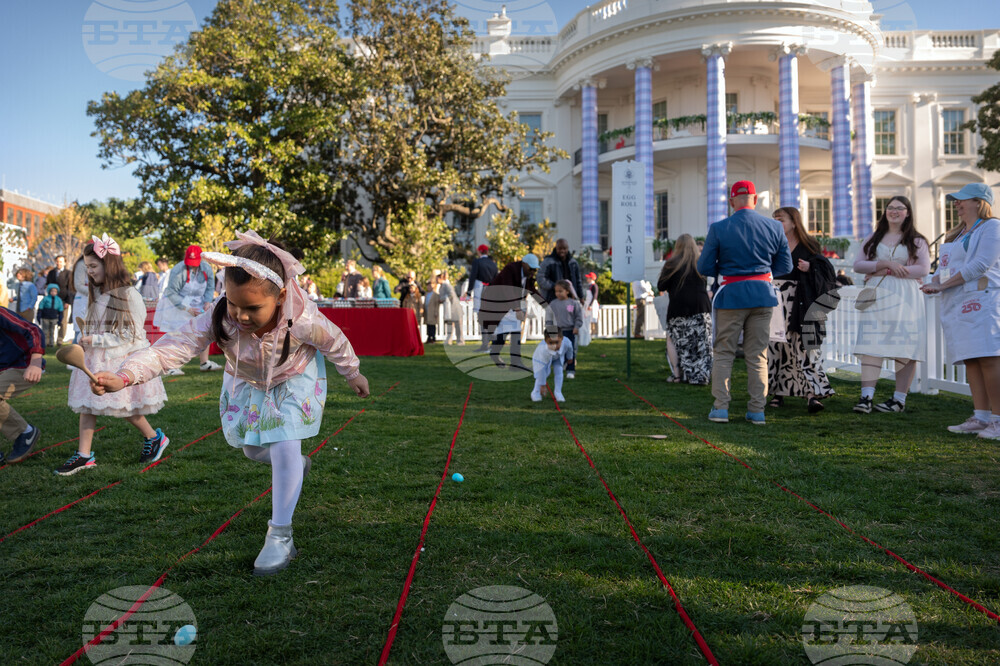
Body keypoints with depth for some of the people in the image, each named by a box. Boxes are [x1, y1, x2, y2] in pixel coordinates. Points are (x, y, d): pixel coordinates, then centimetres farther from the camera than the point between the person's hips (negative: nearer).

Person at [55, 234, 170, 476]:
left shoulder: (128, 295, -14)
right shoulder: (95, 294, 10)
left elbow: (130, 334, -16)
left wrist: (96, 340, -18)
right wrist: (85, 342, 6)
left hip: (122, 358, -7)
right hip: (96, 360, 7)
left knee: (125, 407, -1)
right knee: (86, 404, 3)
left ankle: (154, 438, 22)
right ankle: (84, 455, 8)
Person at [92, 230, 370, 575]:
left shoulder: (302, 319, -39)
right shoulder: (218, 319, -36)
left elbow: (335, 343, -18)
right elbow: (171, 347, -44)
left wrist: (353, 374, 1)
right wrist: (123, 376, -61)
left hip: (294, 381, -3)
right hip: (247, 384, 4)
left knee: (284, 448, -17)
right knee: (252, 449, 16)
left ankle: (280, 536, -1)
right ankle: (297, 464, 52)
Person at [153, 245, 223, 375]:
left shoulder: (206, 268, -8)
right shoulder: (177, 271, -23)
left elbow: (210, 288, 3)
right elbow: (172, 293, -22)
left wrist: (207, 302, -16)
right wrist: (188, 309, -28)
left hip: (197, 304, 6)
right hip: (177, 304, -5)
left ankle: (204, 363, 14)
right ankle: (172, 366, -9)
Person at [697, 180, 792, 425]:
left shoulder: (718, 229, -7)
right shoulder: (774, 227, 1)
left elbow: (704, 267, -5)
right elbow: (785, 266, 7)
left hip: (731, 295, -2)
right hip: (763, 295, 3)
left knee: (723, 352, 7)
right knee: (758, 356, 9)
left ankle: (721, 408, 5)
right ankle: (757, 410, 10)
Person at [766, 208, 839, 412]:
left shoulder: (807, 246, 3)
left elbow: (827, 270, 2)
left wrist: (810, 268, -15)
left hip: (799, 305, -4)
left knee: (804, 346, -10)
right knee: (775, 348, 3)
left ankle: (812, 394, -12)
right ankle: (778, 392, 12)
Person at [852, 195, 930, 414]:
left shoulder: (917, 241, 9)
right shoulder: (873, 239, 17)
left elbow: (923, 269, -5)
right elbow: (858, 265, 6)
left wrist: (885, 272, -9)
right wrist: (886, 263, -10)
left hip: (904, 299, -2)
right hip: (876, 298, 2)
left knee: (904, 350, -3)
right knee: (871, 347, -9)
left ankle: (899, 400, 3)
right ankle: (866, 398, -14)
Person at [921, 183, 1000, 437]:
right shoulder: (957, 233, 25)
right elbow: (946, 267, 24)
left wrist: (943, 285, -14)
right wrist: (934, 283, 2)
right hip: (957, 304, 8)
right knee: (971, 360, 4)